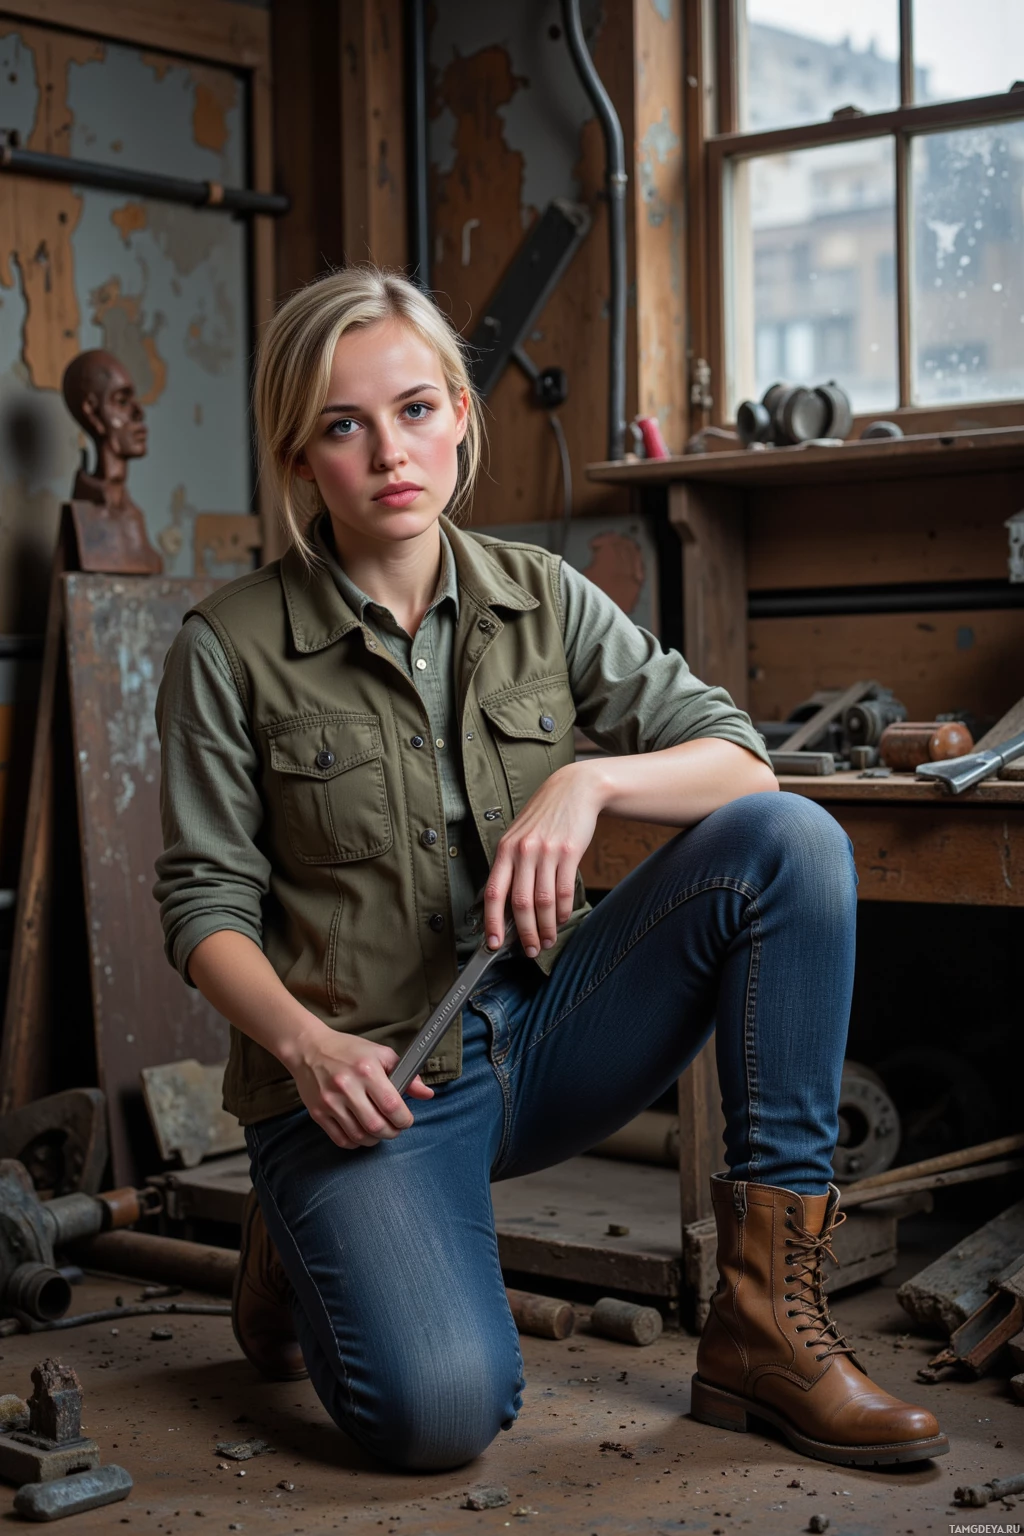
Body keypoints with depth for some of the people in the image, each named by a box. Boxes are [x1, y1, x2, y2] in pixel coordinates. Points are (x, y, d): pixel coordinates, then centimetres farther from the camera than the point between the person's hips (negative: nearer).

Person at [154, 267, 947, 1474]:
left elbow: (737, 756, 0)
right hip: (364, 1076, -4)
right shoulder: (231, 648, -4)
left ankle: (768, 1324, -15)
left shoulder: (543, 598, 5)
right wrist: (303, 1043, -21)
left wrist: (590, 783, -20)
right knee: (441, 1409, -28)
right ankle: (304, 1249, 11)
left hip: (539, 1028, 4)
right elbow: (205, 903, -3)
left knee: (790, 840, -19)